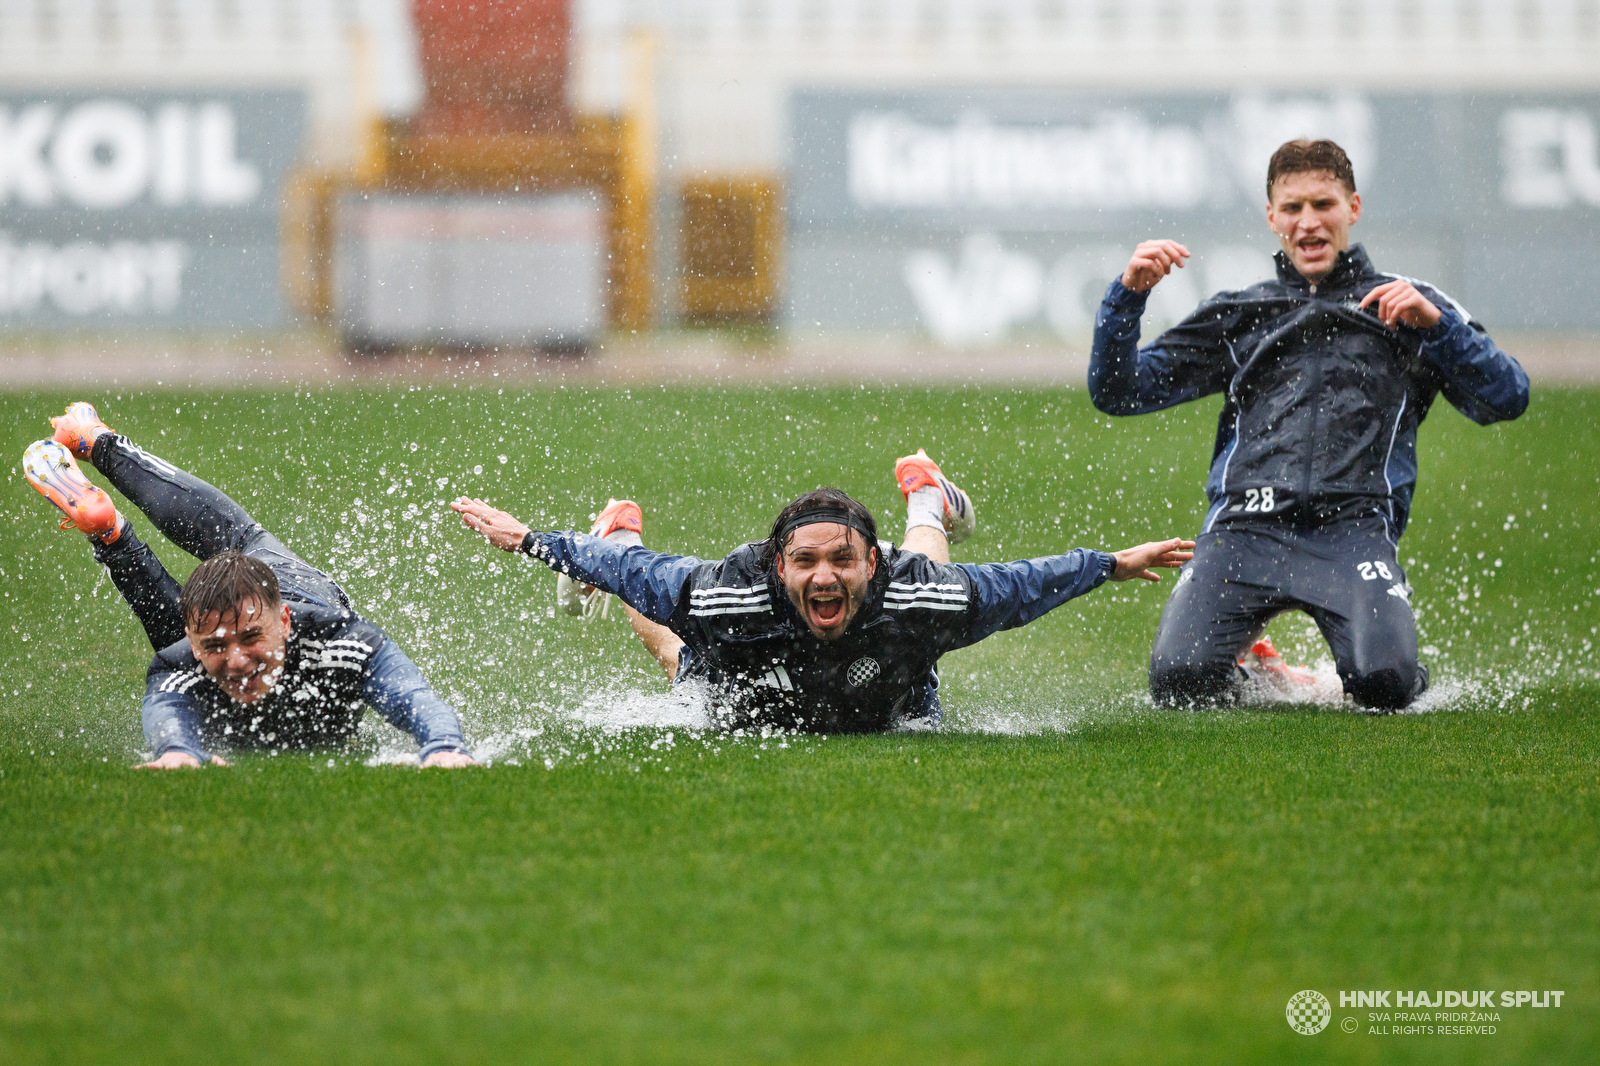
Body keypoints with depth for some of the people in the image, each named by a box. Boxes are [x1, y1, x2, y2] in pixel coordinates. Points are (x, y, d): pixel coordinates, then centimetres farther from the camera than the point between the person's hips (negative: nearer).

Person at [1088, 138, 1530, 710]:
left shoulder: (1407, 306, 20)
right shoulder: (1237, 315, 26)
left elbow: (1507, 398, 9)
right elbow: (1116, 392, 22)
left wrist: (1434, 323, -5)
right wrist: (1129, 294, 6)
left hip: (1352, 525, -2)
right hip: (1243, 525, 2)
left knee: (1386, 683, -28)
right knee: (1178, 681, -22)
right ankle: (1253, 675, 12)